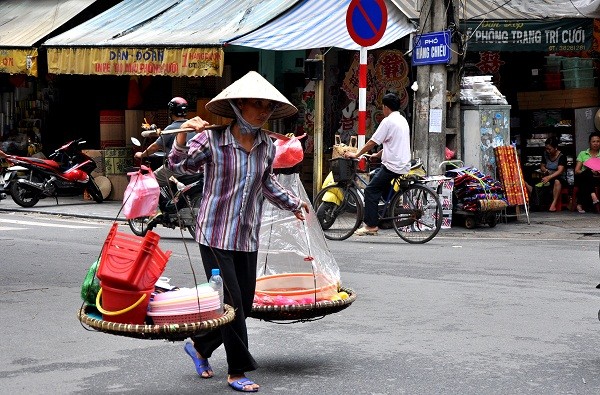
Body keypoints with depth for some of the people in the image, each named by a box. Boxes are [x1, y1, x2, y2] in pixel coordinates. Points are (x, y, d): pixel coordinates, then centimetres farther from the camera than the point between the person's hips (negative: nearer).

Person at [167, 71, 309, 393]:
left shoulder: (267, 146, 6)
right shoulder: (212, 140, -11)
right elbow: (178, 165, -19)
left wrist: (292, 204, 33)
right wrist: (183, 137, -35)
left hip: (248, 238, 6)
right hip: (215, 235, -6)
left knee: (244, 305, 9)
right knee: (231, 303, -5)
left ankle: (199, 346, 32)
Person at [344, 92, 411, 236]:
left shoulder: (388, 121, -11)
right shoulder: (402, 120, 17)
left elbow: (372, 142, -11)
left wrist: (356, 154, -1)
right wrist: (378, 154, 26)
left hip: (393, 166, -9)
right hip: (404, 165, 9)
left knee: (370, 190, -5)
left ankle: (370, 225, -9)